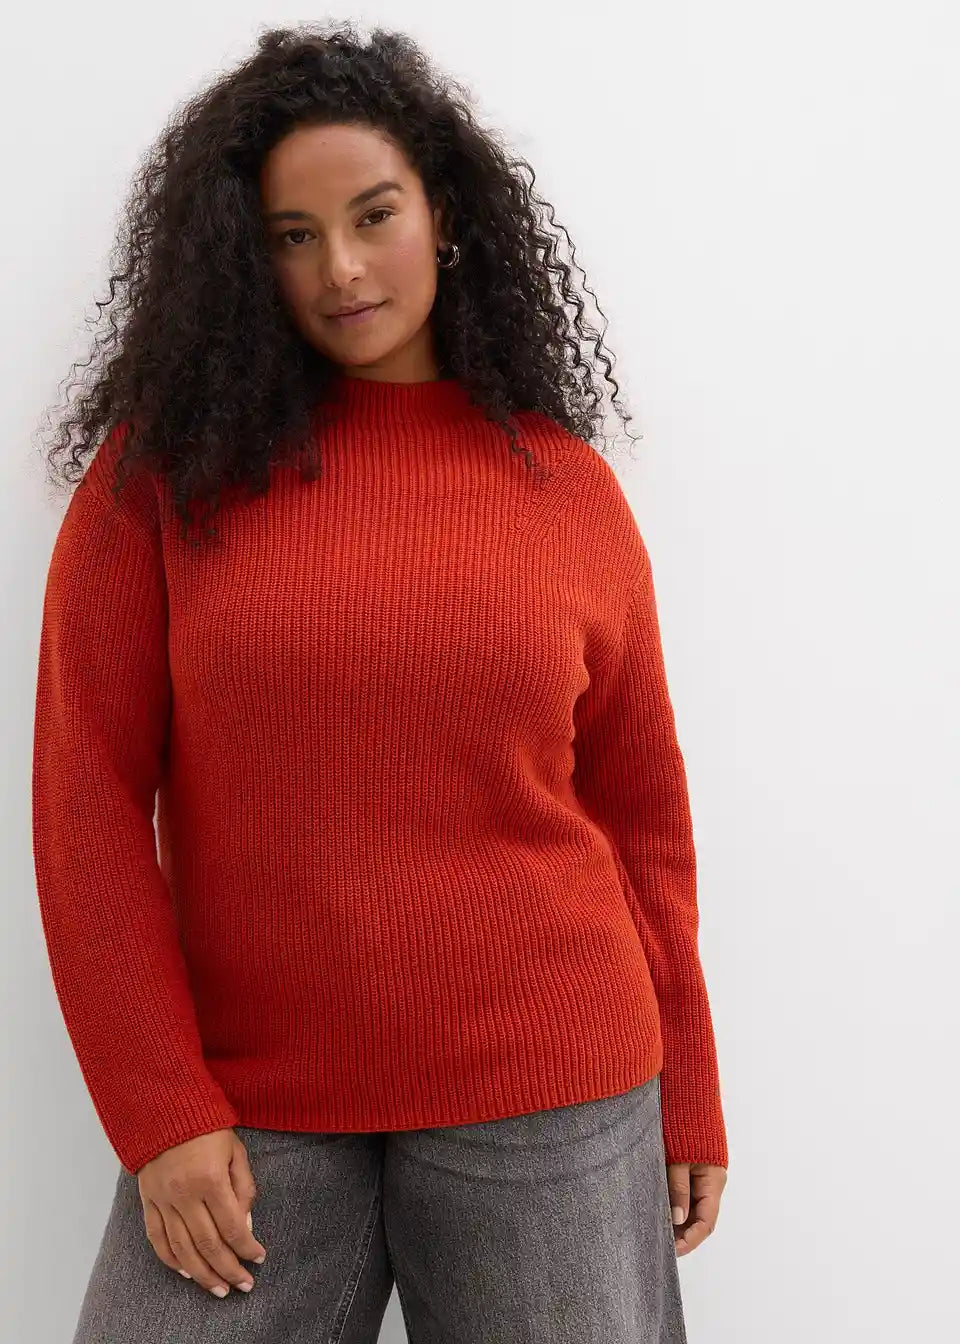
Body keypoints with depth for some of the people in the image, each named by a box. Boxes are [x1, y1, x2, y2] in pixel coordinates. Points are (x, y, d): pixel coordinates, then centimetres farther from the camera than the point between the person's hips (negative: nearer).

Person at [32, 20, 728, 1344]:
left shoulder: (569, 488, 3)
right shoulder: (164, 466, -1)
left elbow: (640, 808, 8)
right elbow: (87, 790, -4)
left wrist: (686, 1094, 10)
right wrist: (159, 1111, -8)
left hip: (547, 1105, 1)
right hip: (246, 1111, 0)